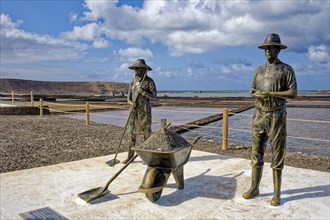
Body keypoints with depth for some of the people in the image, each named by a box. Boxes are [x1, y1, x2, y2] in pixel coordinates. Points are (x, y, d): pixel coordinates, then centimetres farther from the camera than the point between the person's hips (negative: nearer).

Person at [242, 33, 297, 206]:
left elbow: (293, 93, -8)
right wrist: (255, 93, -4)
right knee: (256, 153, 7)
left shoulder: (286, 69, 0)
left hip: (277, 116, -4)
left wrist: (270, 93, -17)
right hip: (259, 116, 5)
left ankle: (277, 194, 11)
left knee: (277, 156, 1)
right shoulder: (259, 70, 14)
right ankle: (254, 189, 18)